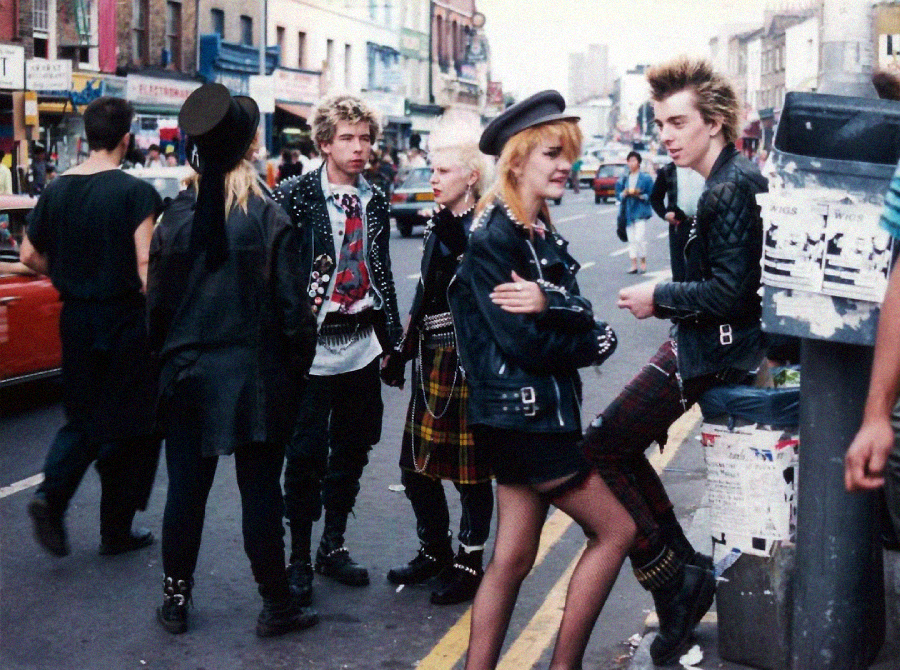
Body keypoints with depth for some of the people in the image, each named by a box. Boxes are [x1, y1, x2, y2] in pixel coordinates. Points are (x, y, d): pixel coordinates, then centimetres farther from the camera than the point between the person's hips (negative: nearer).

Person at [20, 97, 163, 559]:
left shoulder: (57, 189, 4)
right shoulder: (136, 192, -13)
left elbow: (29, 255, 8)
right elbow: (146, 264, -19)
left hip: (76, 318, 5)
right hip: (125, 319, -5)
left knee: (83, 418, 19)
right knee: (129, 426, 8)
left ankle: (50, 496, -3)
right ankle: (117, 529, 16)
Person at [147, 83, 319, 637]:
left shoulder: (177, 216, -2)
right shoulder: (268, 217, -12)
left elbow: (158, 303, 2)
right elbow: (292, 308, -10)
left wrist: (170, 359, 14)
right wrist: (297, 369, 2)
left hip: (188, 376, 3)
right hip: (256, 375, -3)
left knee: (187, 487, 12)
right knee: (261, 490, 6)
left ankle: (176, 599, 23)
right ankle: (276, 604, 15)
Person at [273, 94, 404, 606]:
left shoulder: (376, 201, 9)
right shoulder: (296, 195, -7)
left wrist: (392, 338, 12)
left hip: (361, 347, 5)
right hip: (312, 343, -5)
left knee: (351, 450, 13)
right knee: (307, 454, 1)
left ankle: (334, 546, 29)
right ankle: (300, 558, 15)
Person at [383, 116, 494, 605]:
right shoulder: (438, 223, 11)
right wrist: (405, 347, 16)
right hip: (433, 360, 8)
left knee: (471, 469, 4)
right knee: (417, 463, 14)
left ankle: (469, 562, 18)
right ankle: (434, 550, 31)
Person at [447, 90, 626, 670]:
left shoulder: (542, 236, 13)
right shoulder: (492, 238, -14)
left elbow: (580, 314, 1)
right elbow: (526, 341, -19)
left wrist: (548, 301, -21)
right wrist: (599, 343, -4)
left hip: (540, 414, 8)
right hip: (518, 415, -8)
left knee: (513, 560, 11)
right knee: (617, 529, 1)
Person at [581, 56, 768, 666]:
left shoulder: (732, 188, -19)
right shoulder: (738, 177, 13)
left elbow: (728, 291, -24)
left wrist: (658, 297, -12)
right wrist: (669, 301, 11)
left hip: (711, 348, -11)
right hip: (716, 341, 11)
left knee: (600, 449, -8)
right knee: (621, 445, 16)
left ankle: (674, 582, -2)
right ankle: (688, 570, 20)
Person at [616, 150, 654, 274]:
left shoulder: (646, 178, 0)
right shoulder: (623, 179, 12)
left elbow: (651, 196, -1)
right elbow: (618, 195, 11)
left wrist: (639, 195, -15)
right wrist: (625, 193, -9)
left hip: (640, 212, -4)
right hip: (627, 212, 4)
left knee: (640, 238, -11)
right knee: (631, 239, 5)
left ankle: (643, 263, 2)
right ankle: (634, 265, 9)